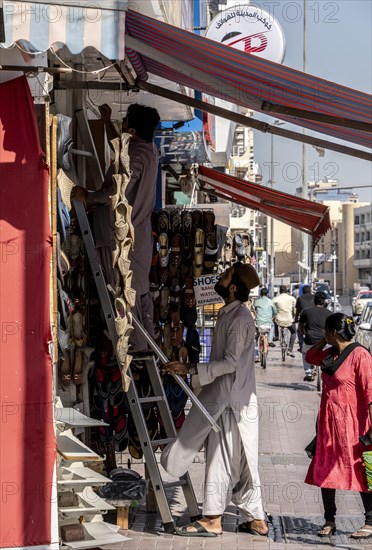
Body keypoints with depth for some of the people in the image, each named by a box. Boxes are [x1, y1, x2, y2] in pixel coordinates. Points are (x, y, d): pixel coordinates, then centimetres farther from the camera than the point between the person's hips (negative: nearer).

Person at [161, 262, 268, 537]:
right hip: (225, 397, 10)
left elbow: (230, 362, -21)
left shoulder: (240, 317, -15)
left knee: (223, 460, -5)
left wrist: (190, 369, -23)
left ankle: (212, 520, -1)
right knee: (242, 462, 11)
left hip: (231, 400, -10)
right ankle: (256, 519, 16)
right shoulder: (228, 313, 14)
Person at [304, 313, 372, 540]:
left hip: (351, 423, -8)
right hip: (328, 422, 8)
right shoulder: (330, 354, 9)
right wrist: (325, 341, 11)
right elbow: (310, 356, 29)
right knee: (325, 472, 9)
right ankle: (330, 521, 19)